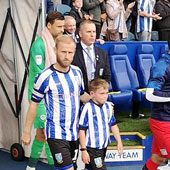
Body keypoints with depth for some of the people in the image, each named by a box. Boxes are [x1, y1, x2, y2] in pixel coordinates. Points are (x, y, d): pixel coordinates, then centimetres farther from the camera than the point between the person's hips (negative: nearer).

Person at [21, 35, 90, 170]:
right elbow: (34, 104, -6)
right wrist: (27, 132, -2)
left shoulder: (77, 71, 2)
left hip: (75, 132, 6)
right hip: (56, 135, -6)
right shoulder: (45, 77, -15)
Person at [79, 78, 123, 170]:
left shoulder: (108, 106, 4)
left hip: (104, 147, 6)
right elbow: (81, 130, -14)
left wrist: (119, 142, 15)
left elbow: (113, 125, 16)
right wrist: (83, 150, -14)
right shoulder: (87, 108, -16)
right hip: (92, 148, -6)